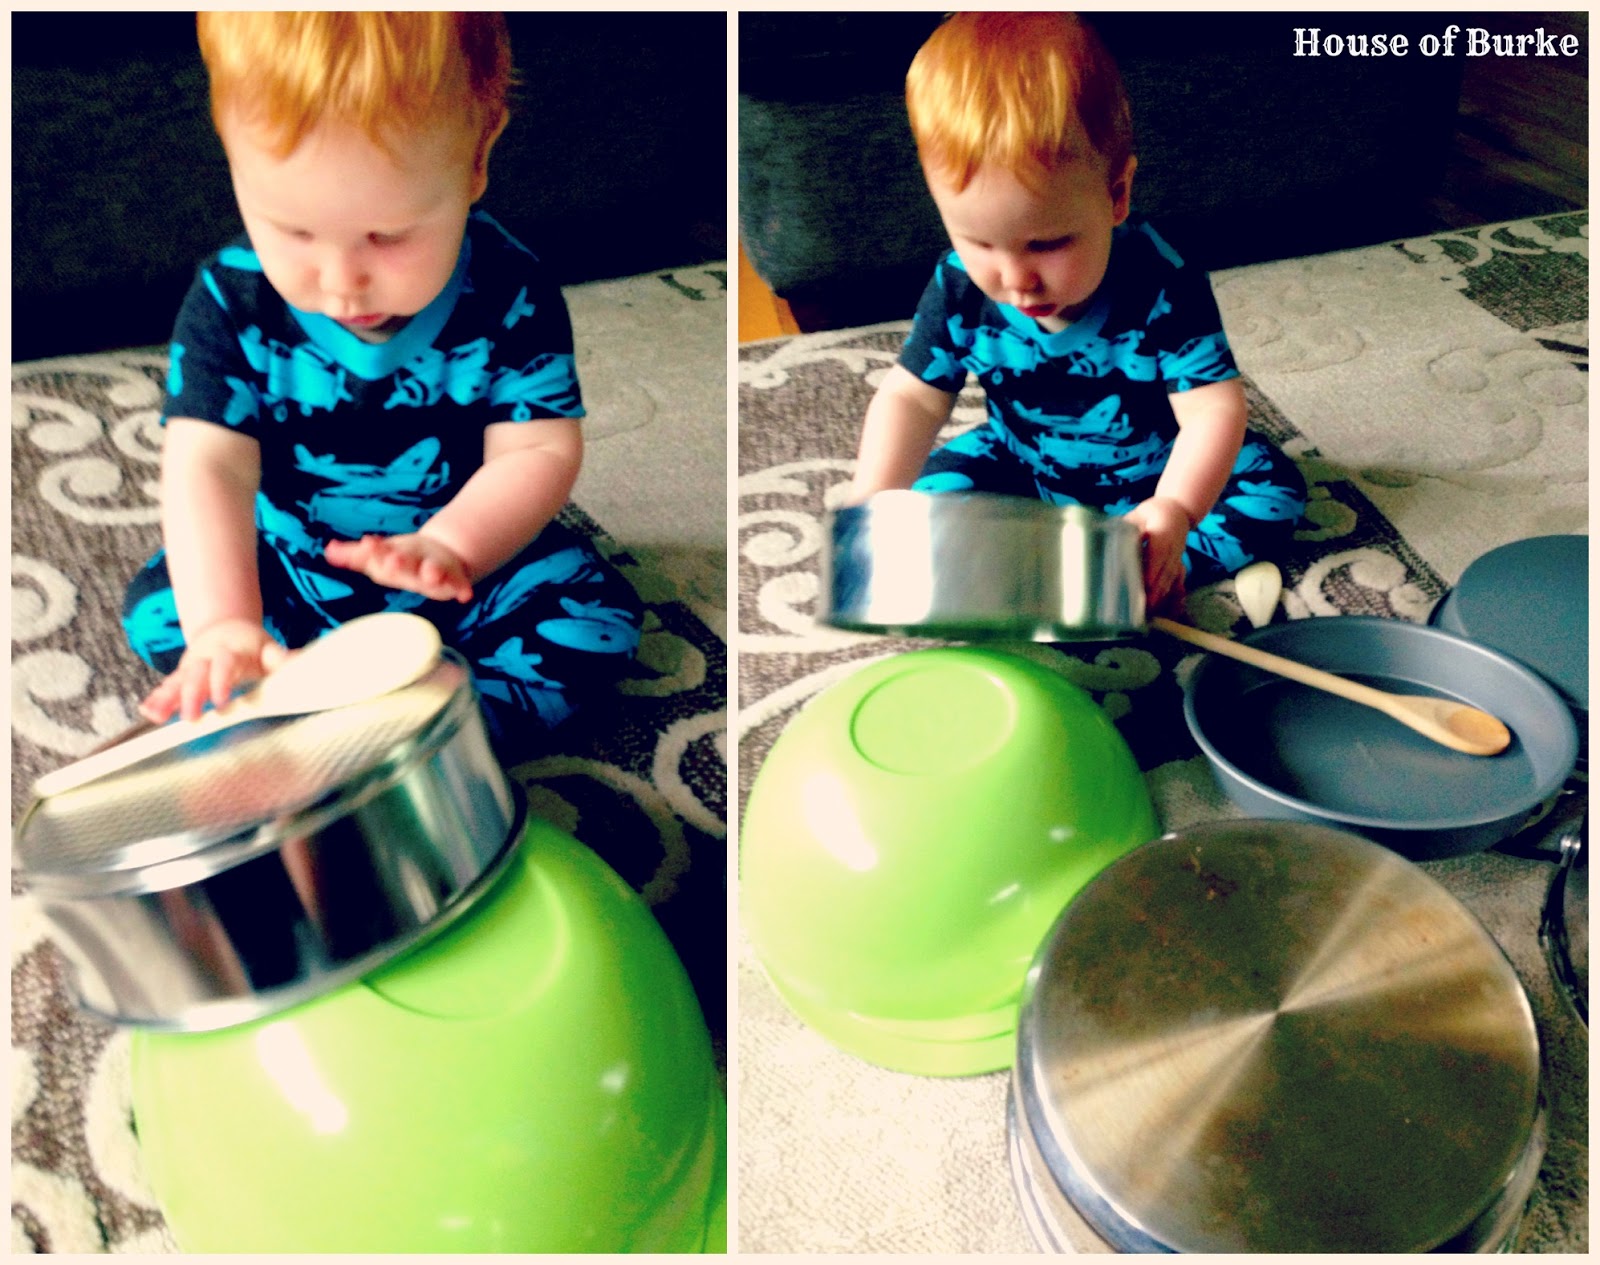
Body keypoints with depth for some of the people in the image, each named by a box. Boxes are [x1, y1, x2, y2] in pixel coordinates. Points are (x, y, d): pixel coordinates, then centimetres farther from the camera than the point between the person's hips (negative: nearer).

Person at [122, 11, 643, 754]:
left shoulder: (510, 295, -19)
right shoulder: (231, 304, -17)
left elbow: (541, 451, -19)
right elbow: (207, 466, -25)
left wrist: (451, 543, -39)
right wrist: (222, 624, -41)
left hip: (473, 560, -1)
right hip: (287, 573, 2)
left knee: (596, 616, -22)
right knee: (158, 609, -16)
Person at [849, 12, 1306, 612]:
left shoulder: (1164, 287, -30)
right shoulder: (961, 290, -22)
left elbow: (1213, 407, -30)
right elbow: (911, 397, -15)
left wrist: (1175, 509, -49)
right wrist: (873, 497, -32)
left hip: (1157, 470, -2)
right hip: (1029, 469, 2)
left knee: (1274, 487, -16)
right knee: (934, 489, -17)